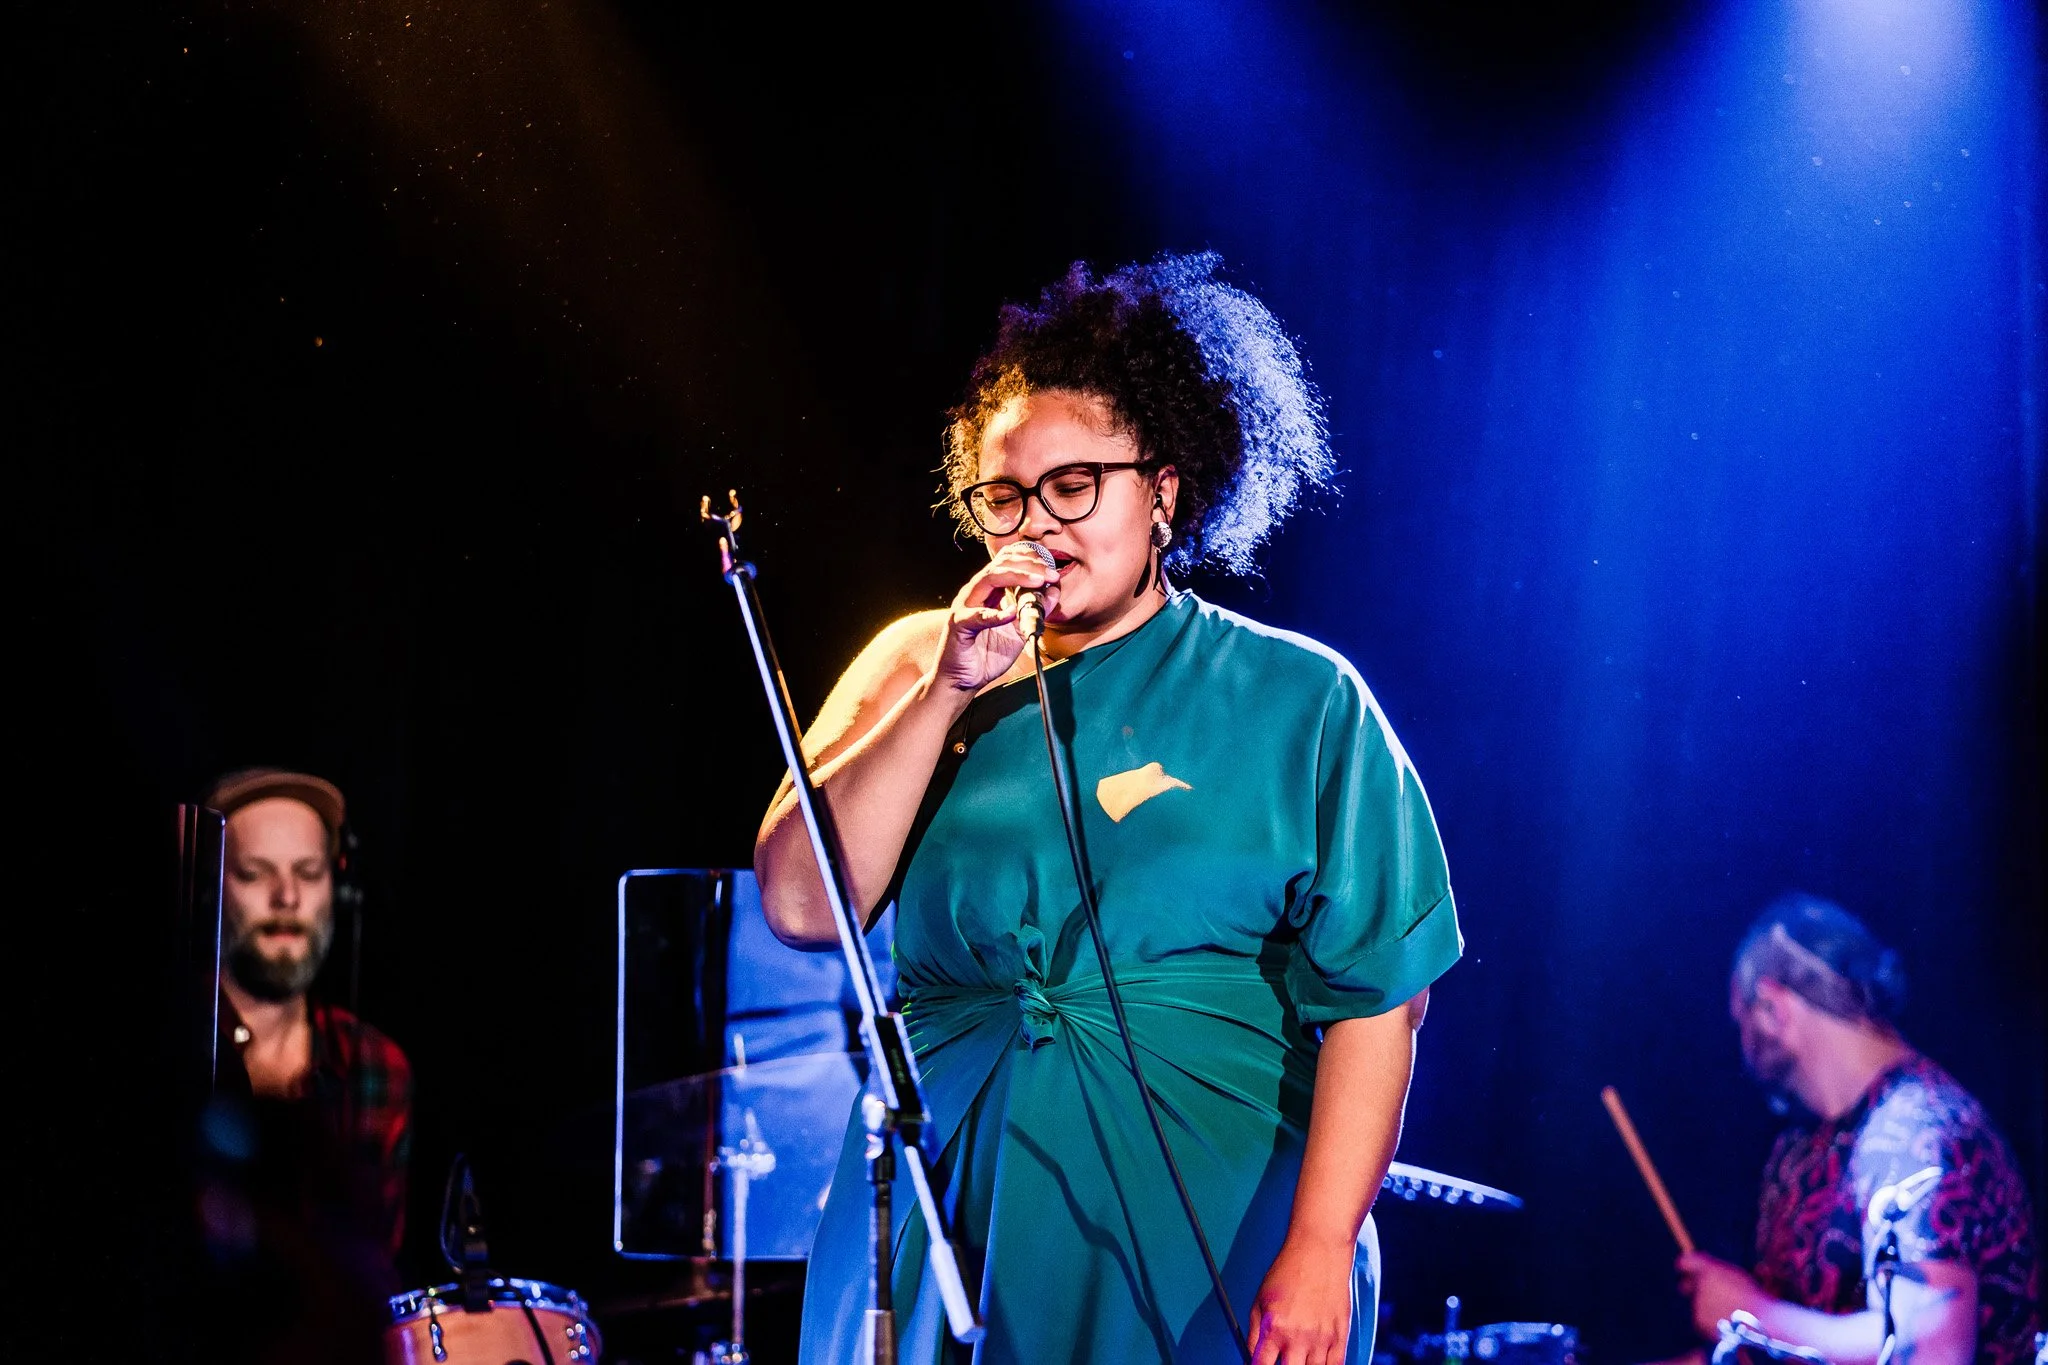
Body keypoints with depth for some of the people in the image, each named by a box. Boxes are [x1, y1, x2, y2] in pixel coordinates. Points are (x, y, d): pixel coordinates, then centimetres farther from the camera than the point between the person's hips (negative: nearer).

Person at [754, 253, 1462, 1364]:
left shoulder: (1297, 703, 0)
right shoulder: (917, 669, 8)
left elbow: (1376, 993, -6)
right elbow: (801, 906, -3)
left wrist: (1318, 1252, -15)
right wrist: (949, 691, -10)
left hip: (1198, 1246, -2)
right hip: (945, 1232, 2)